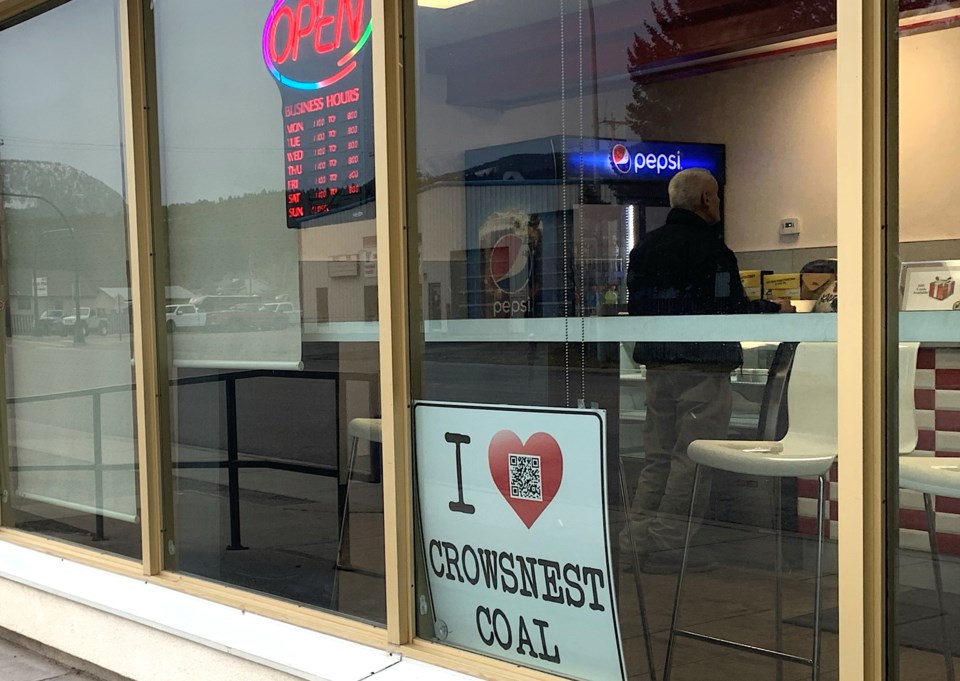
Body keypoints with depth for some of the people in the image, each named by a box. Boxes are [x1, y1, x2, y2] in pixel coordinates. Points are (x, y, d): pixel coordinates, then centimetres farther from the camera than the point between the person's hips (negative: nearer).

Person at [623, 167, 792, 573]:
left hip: (656, 364, 8)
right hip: (702, 367, -8)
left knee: (657, 455, 14)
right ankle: (667, 547, 0)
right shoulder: (710, 249, -12)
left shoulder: (645, 247, 12)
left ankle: (637, 537, 16)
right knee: (692, 457, -1)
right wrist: (777, 309, 2)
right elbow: (732, 310, -14)